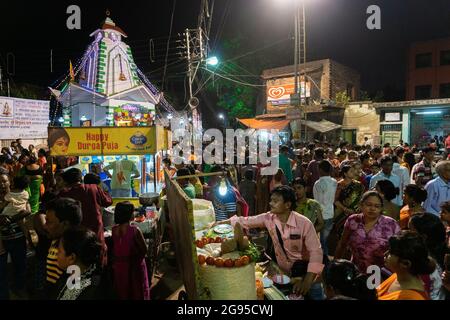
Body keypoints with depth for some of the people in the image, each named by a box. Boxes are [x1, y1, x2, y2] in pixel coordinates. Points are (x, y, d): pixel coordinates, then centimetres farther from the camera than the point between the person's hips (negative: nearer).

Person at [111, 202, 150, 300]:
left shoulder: (114, 230, -9)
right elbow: (145, 250, -17)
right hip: (134, 266, -5)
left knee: (122, 292, 23)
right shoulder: (134, 230, -24)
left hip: (119, 266, 5)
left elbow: (114, 248, 1)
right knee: (137, 291, 16)